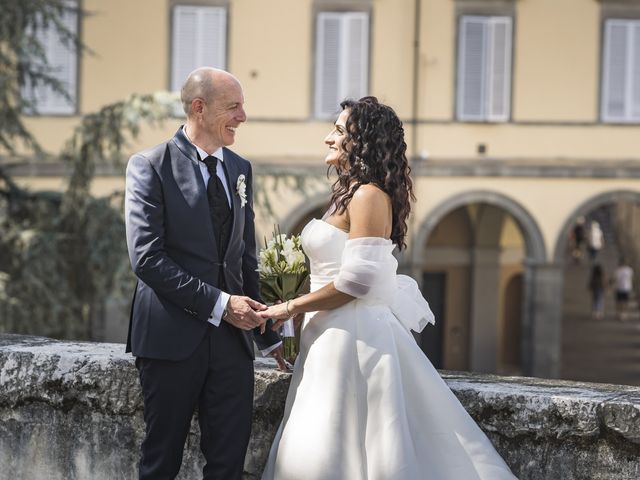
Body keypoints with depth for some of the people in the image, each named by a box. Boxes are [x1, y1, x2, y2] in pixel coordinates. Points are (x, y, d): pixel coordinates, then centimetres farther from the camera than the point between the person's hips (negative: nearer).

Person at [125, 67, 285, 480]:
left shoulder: (240, 169, 13)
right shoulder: (150, 166, -6)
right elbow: (146, 257, -15)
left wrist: (267, 334, 15)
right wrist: (219, 303, -17)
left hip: (232, 337, 5)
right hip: (173, 337, -5)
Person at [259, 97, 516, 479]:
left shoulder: (368, 196, -13)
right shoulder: (350, 195, 16)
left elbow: (356, 280, -20)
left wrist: (293, 307, -11)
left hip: (355, 339, -10)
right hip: (337, 338, 10)